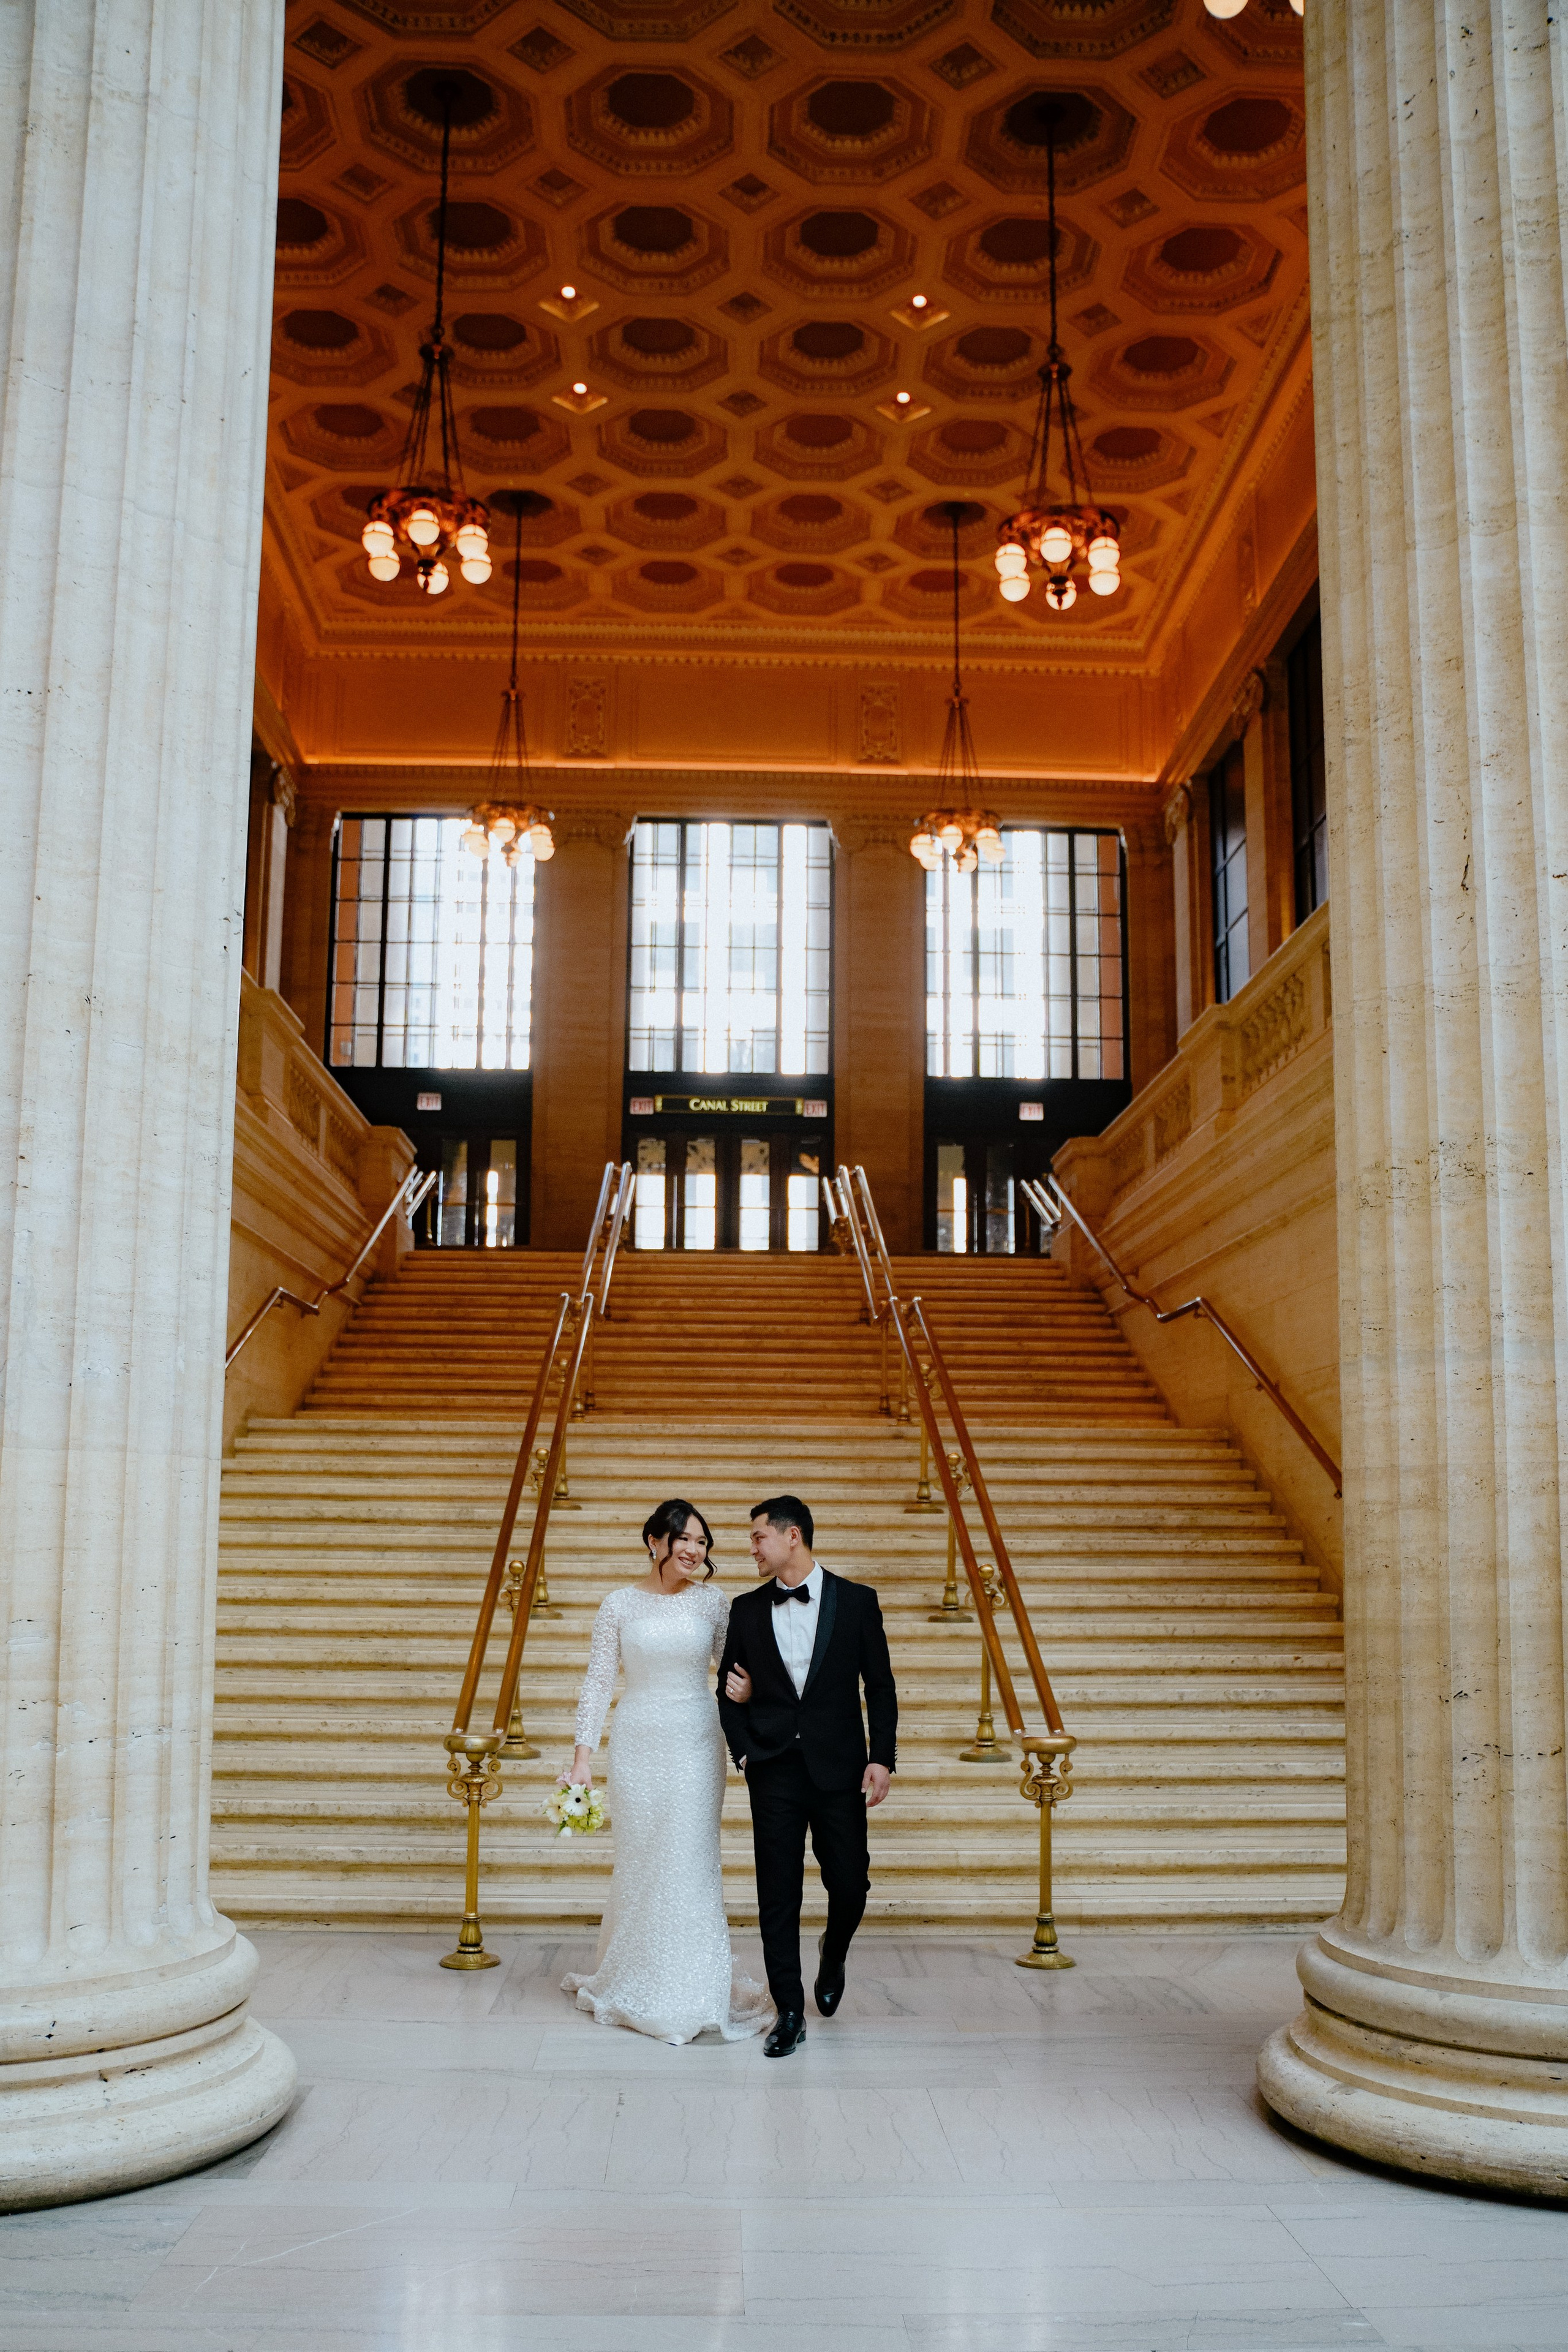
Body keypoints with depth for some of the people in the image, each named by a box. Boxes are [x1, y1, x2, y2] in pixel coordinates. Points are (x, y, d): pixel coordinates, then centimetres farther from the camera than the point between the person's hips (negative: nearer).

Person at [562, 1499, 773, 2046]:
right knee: (639, 1865, 7)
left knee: (690, 1864, 0)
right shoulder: (619, 1604, 0)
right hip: (637, 1745, 0)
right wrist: (583, 1753, -6)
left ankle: (691, 1990, 10)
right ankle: (633, 1984, 24)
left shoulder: (712, 1602, 3)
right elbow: (598, 1681, 0)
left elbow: (737, 1671, 8)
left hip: (695, 1746, 0)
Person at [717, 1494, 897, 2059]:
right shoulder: (747, 1610, 5)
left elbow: (880, 1687, 2)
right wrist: (744, 1751, -2)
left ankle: (832, 1954, 36)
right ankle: (790, 2013, 12)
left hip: (839, 1769, -1)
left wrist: (881, 1758, -5)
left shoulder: (856, 1601, 0)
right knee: (777, 1895, 1)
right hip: (774, 1772, 1)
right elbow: (730, 1689, 11)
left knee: (850, 1883, 3)